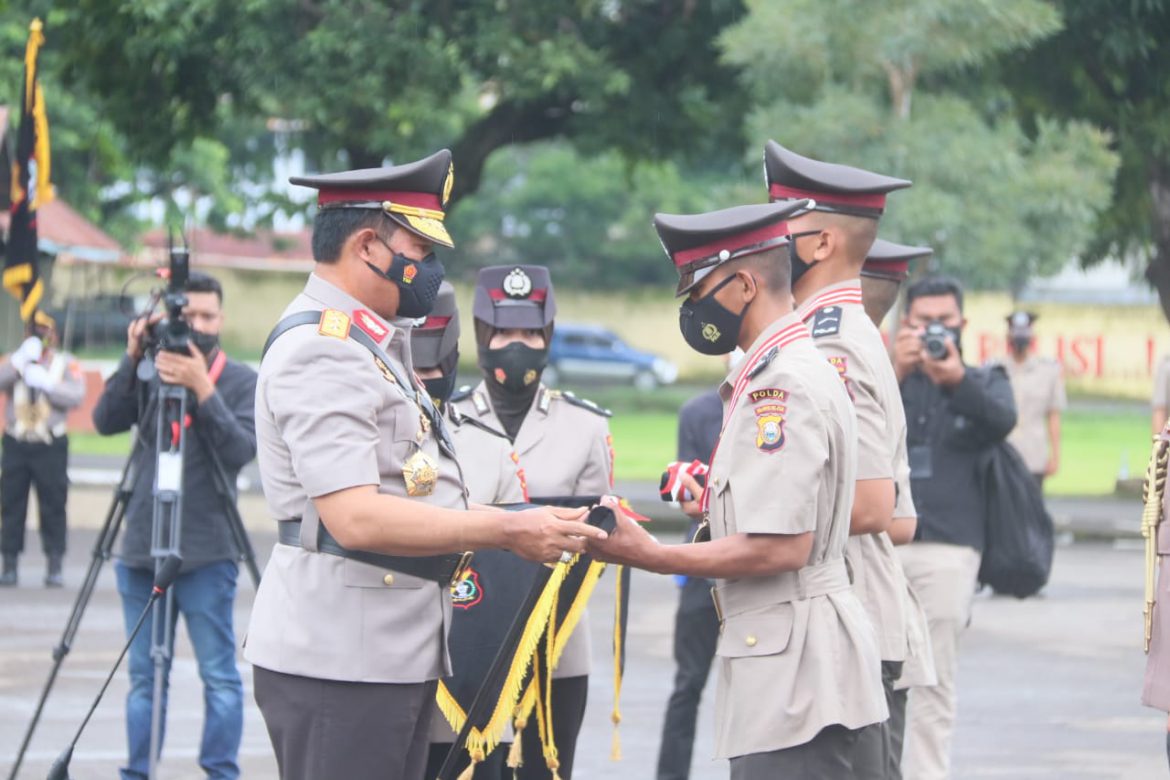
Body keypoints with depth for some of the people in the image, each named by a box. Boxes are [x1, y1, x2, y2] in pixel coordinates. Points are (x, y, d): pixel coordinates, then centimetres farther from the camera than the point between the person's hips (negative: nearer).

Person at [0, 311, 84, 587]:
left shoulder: (65, 363, 5)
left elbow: (76, 396, -9)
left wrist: (46, 382, -18)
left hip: (51, 446, -2)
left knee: (53, 506, -3)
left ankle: (54, 566, 1)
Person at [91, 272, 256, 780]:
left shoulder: (242, 382, 1)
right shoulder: (150, 372, 9)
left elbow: (240, 450, -13)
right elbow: (106, 422, -5)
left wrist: (202, 389, -23)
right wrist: (132, 360, -16)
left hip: (206, 555, -3)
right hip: (142, 549, 3)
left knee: (220, 676, -4)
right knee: (144, 676, 7)